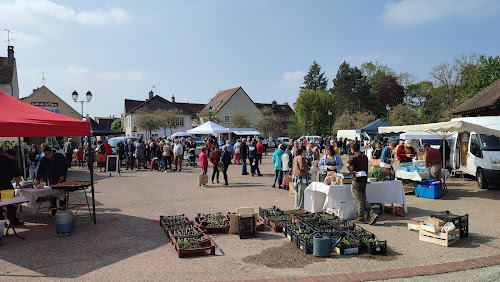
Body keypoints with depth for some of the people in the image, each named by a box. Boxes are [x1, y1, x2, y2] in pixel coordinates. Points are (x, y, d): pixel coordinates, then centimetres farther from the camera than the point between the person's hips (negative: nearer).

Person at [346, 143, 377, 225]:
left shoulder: (354, 157, -11)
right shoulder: (365, 157, 13)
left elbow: (347, 165, -31)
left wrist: (352, 172, -17)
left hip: (356, 181, -7)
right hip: (364, 180, 7)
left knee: (359, 200, 1)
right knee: (363, 200, 13)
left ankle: (360, 218, 7)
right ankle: (372, 214, -1)